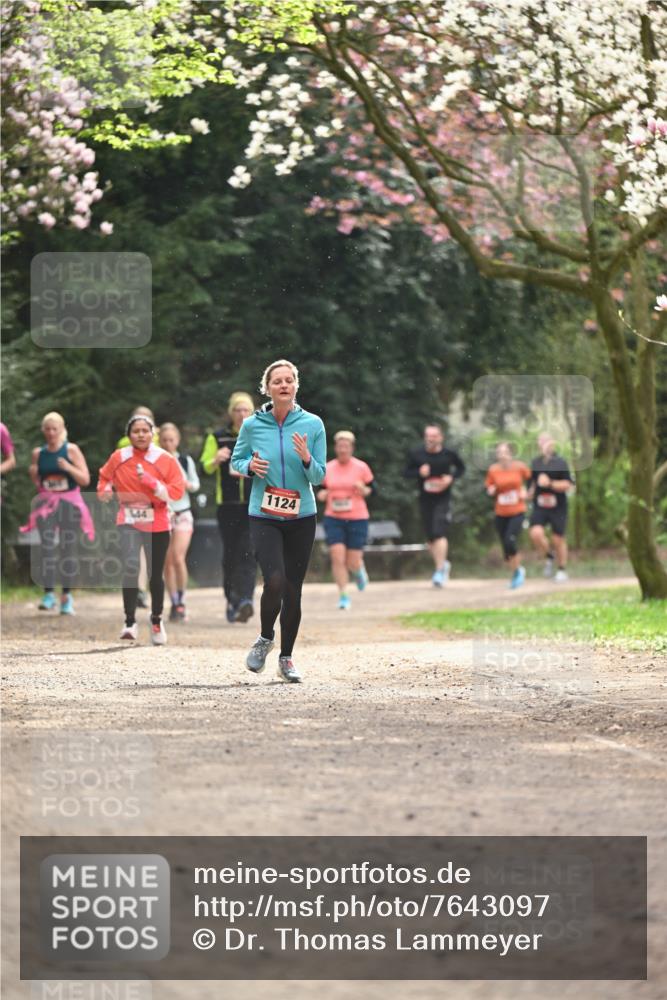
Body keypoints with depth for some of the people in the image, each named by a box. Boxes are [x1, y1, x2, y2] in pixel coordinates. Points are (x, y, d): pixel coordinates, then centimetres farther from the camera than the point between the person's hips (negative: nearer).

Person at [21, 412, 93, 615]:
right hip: (47, 503, 2)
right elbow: (36, 484, 15)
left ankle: (66, 596, 7)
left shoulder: (71, 450, -2)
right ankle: (48, 594, -13)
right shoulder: (38, 453, 6)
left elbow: (85, 480, -5)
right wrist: (33, 475, -7)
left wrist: (69, 468, -20)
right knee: (47, 548, -10)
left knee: (68, 549, 1)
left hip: (70, 503, -2)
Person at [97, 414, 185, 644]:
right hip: (129, 523, 0)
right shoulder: (118, 458, 2)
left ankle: (157, 621, 31)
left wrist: (150, 481, -21)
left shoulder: (166, 460, -4)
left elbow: (177, 491, -10)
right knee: (130, 567, -21)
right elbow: (105, 476, 21)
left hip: (157, 524, 0)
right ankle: (130, 621, -14)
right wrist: (104, 491, 0)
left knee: (156, 575, 9)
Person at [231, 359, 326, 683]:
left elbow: (319, 477, 1)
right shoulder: (252, 425, -2)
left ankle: (286, 658, 23)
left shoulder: (312, 425, -2)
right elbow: (236, 461, 12)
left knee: (293, 590, 6)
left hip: (302, 518, 2)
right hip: (264, 518, -2)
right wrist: (250, 466, -10)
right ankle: (265, 639, 9)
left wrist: (307, 459, -20)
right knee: (275, 581, -20)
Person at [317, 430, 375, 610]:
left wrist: (364, 491, -15)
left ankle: (359, 569, 38)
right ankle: (343, 595, -3)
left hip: (357, 519, -1)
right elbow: (322, 490, 15)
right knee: (337, 557, -13)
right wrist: (321, 494, -8)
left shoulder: (361, 467, -1)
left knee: (352, 563, 0)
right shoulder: (327, 469, 4)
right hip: (333, 519, 1)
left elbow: (372, 488, 7)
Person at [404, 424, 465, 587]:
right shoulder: (416, 454, -2)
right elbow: (407, 472, 6)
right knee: (430, 537, 10)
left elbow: (461, 468, 10)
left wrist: (451, 477, -9)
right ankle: (442, 563, 34)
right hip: (425, 499, 3)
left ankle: (439, 570, -13)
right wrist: (419, 472, -15)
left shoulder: (448, 454, -5)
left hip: (443, 500, -3)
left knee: (439, 534, -16)